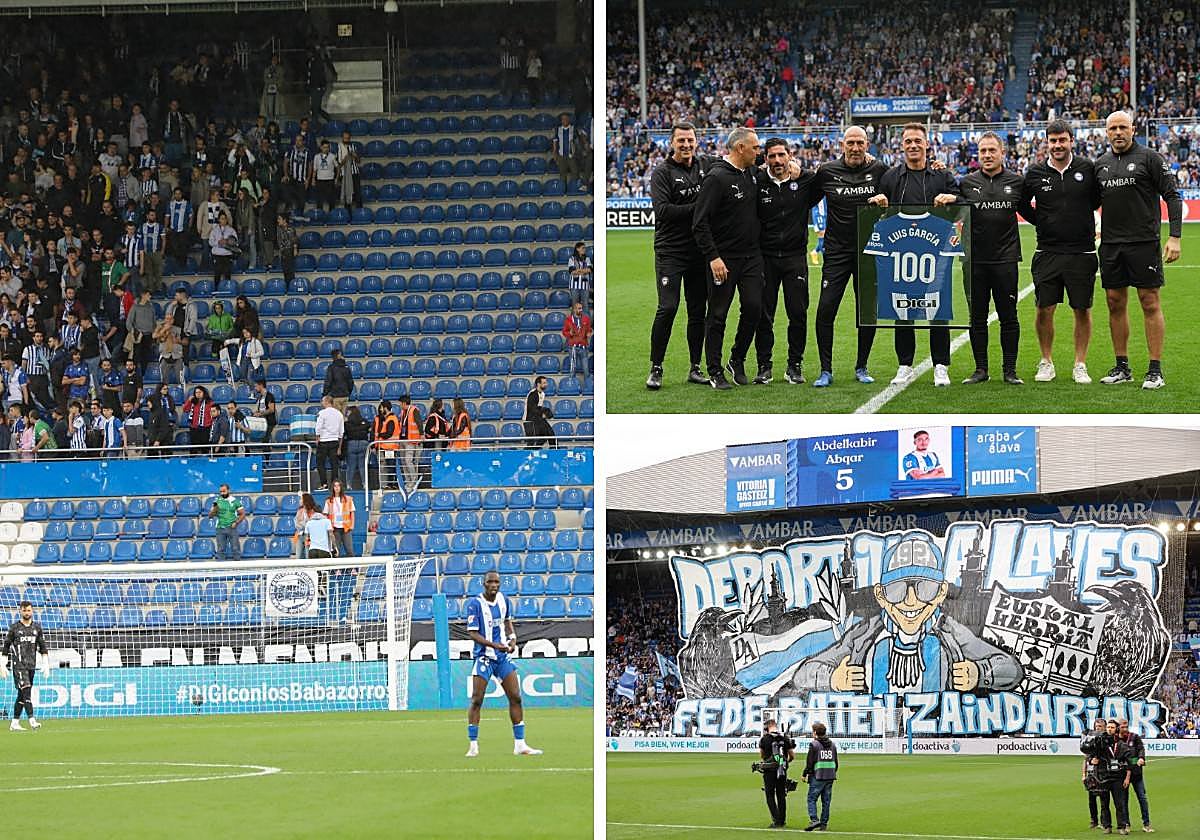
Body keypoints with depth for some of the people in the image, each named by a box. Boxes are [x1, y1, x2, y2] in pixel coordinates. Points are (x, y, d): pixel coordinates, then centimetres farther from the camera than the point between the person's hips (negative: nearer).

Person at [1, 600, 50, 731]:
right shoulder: (14, 627, 1)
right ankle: (32, 720, -25)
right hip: (18, 665, -4)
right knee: (25, 691, -16)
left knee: (22, 695, 7)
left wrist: (46, 664, 6)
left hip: (31, 665, 4)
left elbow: (43, 647, 14)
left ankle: (14, 723, 13)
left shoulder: (37, 627, 11)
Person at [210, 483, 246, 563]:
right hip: (220, 528, 1)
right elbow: (210, 515, 5)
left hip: (232, 528, -1)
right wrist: (215, 508, -14)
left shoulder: (235, 501, 3)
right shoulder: (217, 501, 7)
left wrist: (236, 523, -6)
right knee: (221, 550, 1)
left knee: (235, 549, -2)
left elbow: (242, 514, 5)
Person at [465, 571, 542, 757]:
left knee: (515, 698, 2)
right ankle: (473, 745, 1)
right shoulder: (475, 603, -12)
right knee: (476, 700, -7)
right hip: (483, 656, -5)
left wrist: (512, 638, 4)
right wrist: (494, 645, -24)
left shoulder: (503, 600, 6)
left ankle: (520, 745, 9)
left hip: (503, 656, 5)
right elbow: (472, 633, -15)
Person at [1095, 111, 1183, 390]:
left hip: (1143, 241, -5)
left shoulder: (1149, 158, -3)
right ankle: (1122, 367, 17)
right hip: (1110, 242, 5)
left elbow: (1172, 196, -5)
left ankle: (1155, 370, -2)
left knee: (1150, 303, -3)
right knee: (1115, 303, 8)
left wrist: (1174, 237, -12)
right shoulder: (1100, 164, 12)